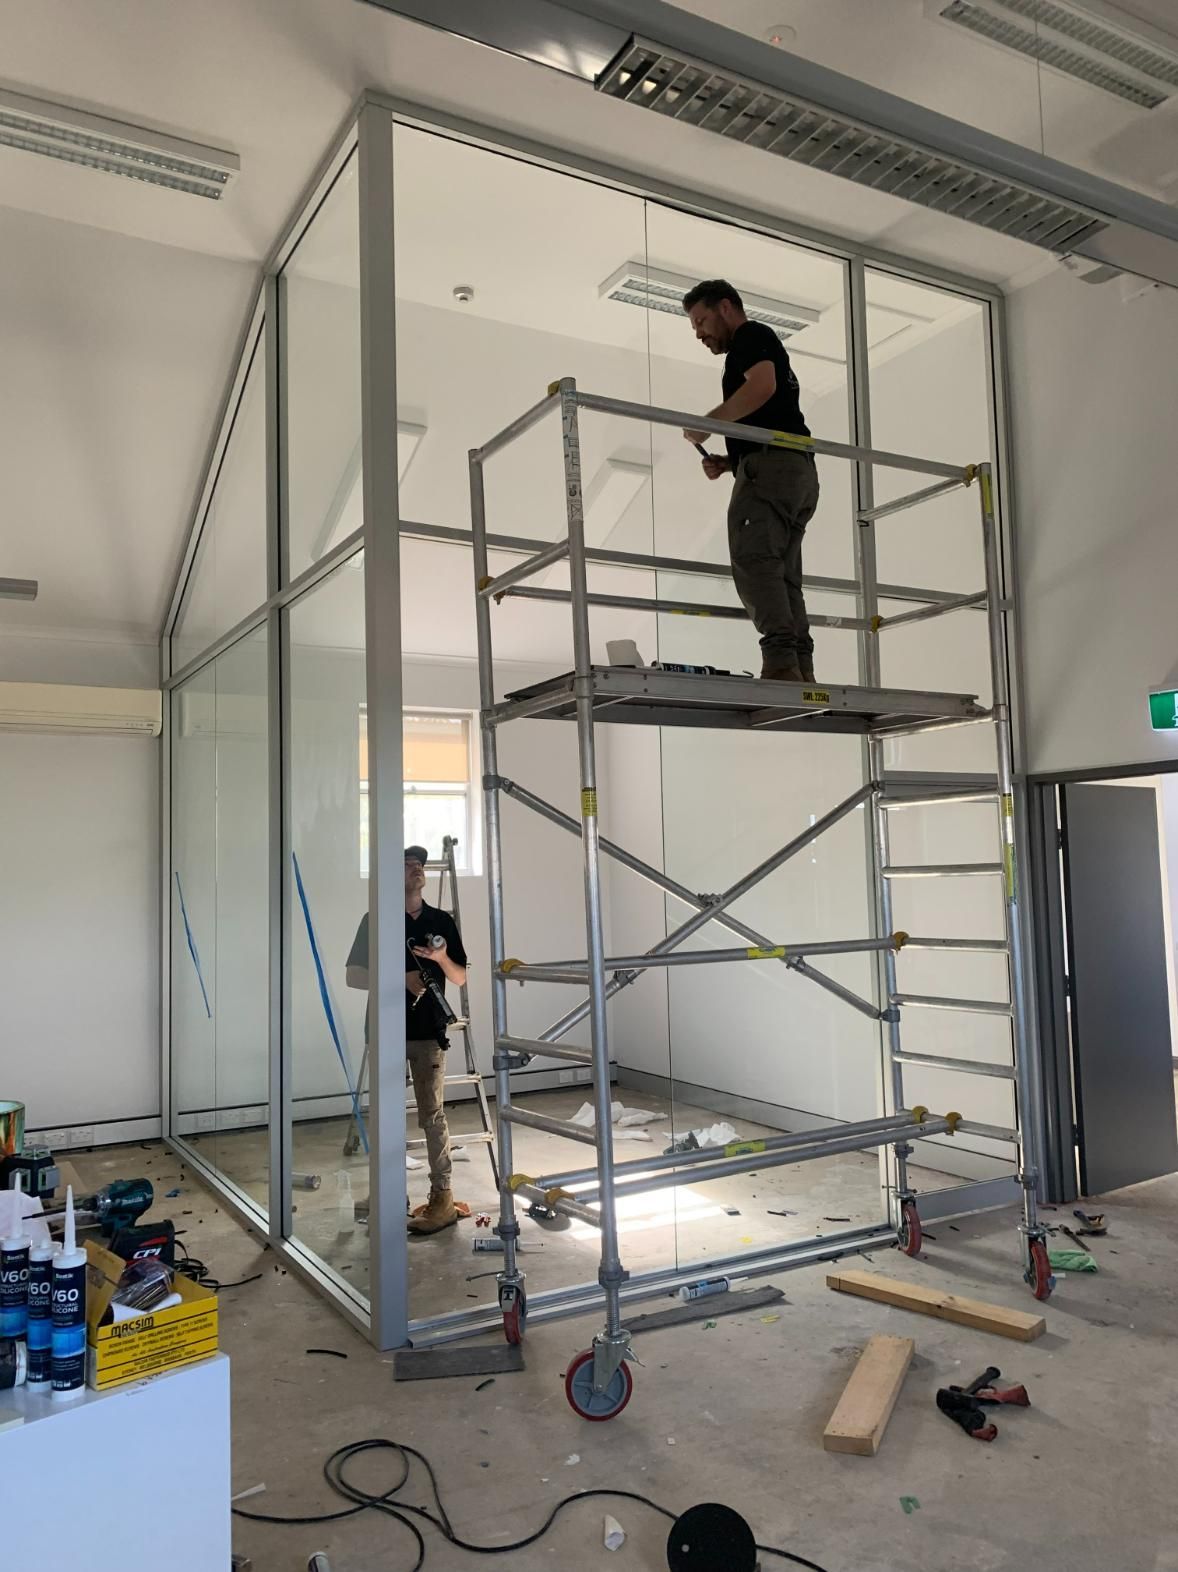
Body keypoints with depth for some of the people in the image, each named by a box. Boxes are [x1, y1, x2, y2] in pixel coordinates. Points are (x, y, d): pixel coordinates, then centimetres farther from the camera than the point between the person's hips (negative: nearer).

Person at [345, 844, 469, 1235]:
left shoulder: (442, 921, 5)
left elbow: (460, 978, 9)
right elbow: (354, 976, -2)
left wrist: (442, 958, -12)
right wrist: (401, 979, -14)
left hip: (428, 1031, 0)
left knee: (432, 1115, 0)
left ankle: (443, 1198, 6)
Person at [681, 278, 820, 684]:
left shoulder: (751, 335, 8)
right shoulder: (769, 349, 36)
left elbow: (762, 385, -14)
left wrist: (707, 424, -6)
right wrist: (726, 462, 19)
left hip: (771, 464, -10)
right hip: (799, 470, 10)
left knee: (753, 560, -20)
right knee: (783, 576, 2)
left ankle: (780, 660, -32)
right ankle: (800, 672, -6)